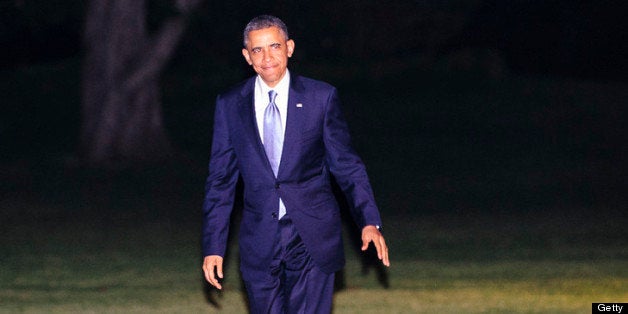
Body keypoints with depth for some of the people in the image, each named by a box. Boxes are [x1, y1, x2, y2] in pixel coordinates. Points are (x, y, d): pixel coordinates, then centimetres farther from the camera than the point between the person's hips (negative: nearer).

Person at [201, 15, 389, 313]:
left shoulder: (322, 97, 1)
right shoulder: (230, 105, 5)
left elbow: (347, 166, 5)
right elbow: (220, 180, 8)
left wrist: (369, 221, -6)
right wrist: (213, 246, 3)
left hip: (312, 240, -2)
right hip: (259, 242, 2)